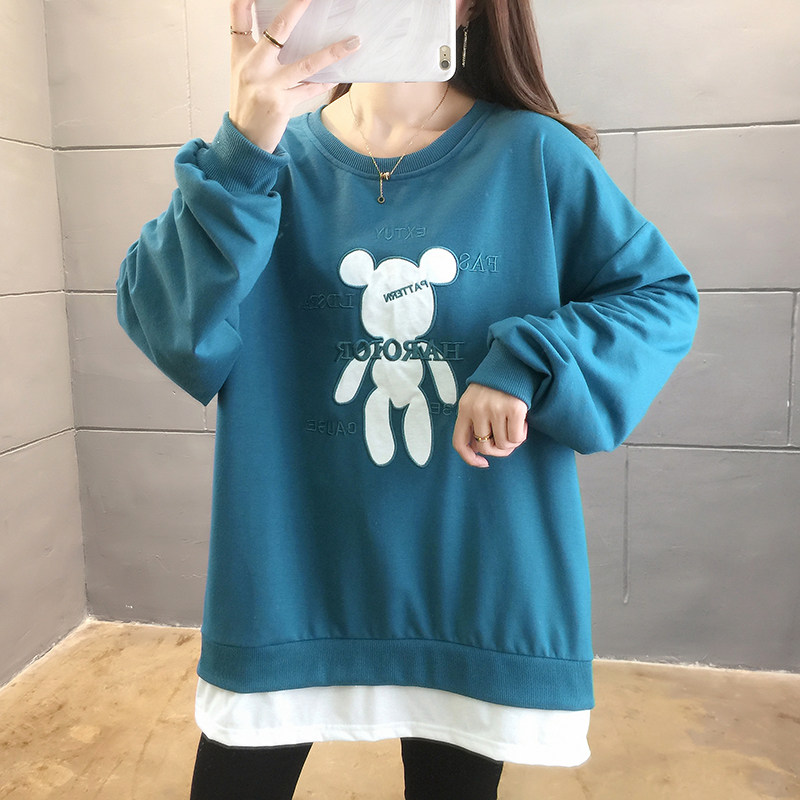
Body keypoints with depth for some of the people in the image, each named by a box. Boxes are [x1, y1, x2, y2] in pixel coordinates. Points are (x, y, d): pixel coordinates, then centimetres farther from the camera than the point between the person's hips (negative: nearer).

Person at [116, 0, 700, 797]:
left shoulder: (534, 154, -4)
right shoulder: (277, 161, 0)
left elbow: (665, 297, -2)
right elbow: (162, 322, -12)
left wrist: (527, 362, -18)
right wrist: (239, 152, -26)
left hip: (476, 579, 0)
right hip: (290, 573, 1)